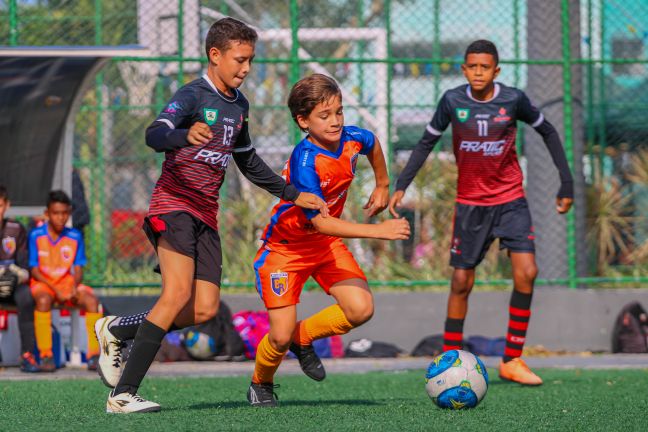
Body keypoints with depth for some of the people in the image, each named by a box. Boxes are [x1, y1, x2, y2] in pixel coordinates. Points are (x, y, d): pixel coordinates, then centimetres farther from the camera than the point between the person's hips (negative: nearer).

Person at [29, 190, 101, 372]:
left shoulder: (75, 236, 2)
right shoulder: (36, 235, -6)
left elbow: (78, 269, 3)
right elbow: (34, 271, -6)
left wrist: (75, 288, -18)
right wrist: (55, 290, -18)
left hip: (68, 284, 3)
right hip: (43, 283, -3)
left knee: (91, 300, -26)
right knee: (43, 300, -38)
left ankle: (94, 355, -23)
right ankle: (45, 356, -33)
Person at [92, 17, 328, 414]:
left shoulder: (239, 105, 16)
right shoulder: (193, 95, -9)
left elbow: (248, 162, 30)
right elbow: (155, 135, -28)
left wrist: (293, 195, 28)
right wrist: (186, 135, -49)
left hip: (207, 214, 8)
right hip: (175, 204, -8)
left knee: (205, 309, -5)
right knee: (178, 294, -22)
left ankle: (116, 330, 16)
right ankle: (122, 395, -20)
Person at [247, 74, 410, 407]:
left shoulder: (351, 139, -12)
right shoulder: (305, 161, -32)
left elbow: (372, 143, 15)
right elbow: (320, 222, -37)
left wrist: (382, 186, 22)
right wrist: (379, 231, -41)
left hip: (327, 243, 6)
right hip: (285, 248, -6)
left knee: (361, 310, -14)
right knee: (280, 336, -9)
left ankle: (303, 336, 15)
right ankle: (261, 384, 24)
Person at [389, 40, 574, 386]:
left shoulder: (513, 100, -8)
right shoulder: (453, 101, -7)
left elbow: (548, 133, 6)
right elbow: (426, 143, 4)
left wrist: (566, 183, 4)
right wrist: (401, 185, -6)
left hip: (511, 201, 0)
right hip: (470, 204, 0)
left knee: (526, 273, -13)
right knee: (462, 283, 2)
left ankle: (512, 360, -3)